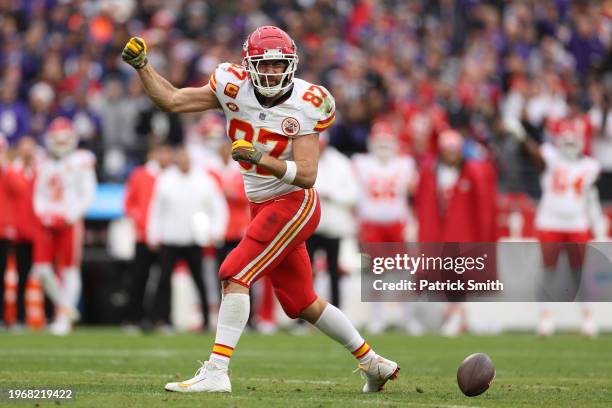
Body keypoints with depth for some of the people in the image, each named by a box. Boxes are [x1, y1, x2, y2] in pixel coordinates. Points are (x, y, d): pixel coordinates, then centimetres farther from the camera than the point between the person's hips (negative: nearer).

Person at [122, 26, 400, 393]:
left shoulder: (305, 105, -18)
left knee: (235, 275, -19)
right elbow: (171, 101, -2)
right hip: (263, 207, 7)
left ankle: (216, 372, -20)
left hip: (294, 204, -7)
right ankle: (374, 363, 28)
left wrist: (259, 159, -35)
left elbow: (306, 175, -24)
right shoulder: (234, 87, -5)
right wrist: (142, 65, -13)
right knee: (301, 302, 13)